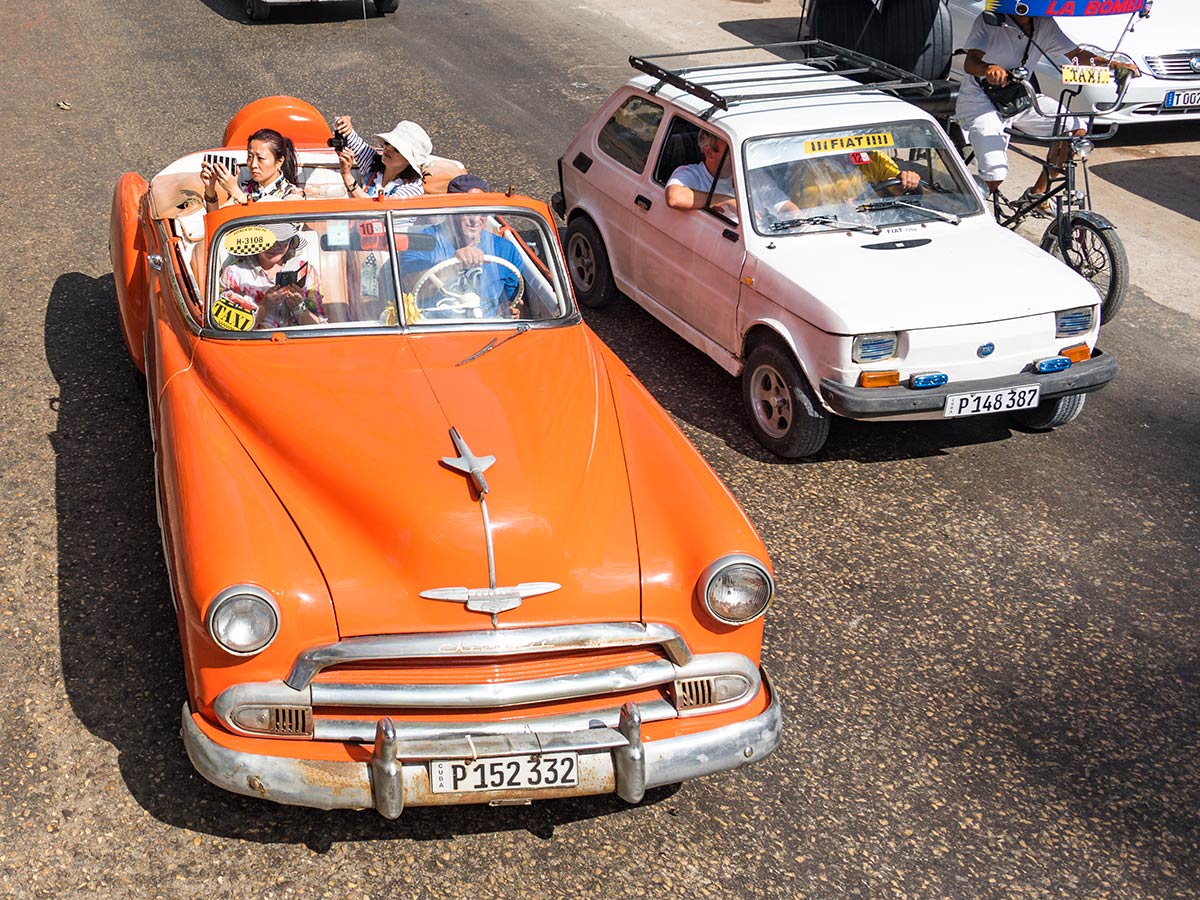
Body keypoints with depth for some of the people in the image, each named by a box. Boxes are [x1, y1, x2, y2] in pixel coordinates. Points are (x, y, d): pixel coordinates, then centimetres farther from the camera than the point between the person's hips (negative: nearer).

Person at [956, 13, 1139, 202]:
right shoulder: (989, 21, -18)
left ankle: (1036, 194, 6)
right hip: (981, 101, -6)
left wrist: (1112, 64, -15)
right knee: (995, 176, -24)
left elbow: (1076, 55, 2)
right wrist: (988, 68, -54)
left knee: (1076, 129, -9)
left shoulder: (1045, 24, -4)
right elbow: (970, 63, -31)